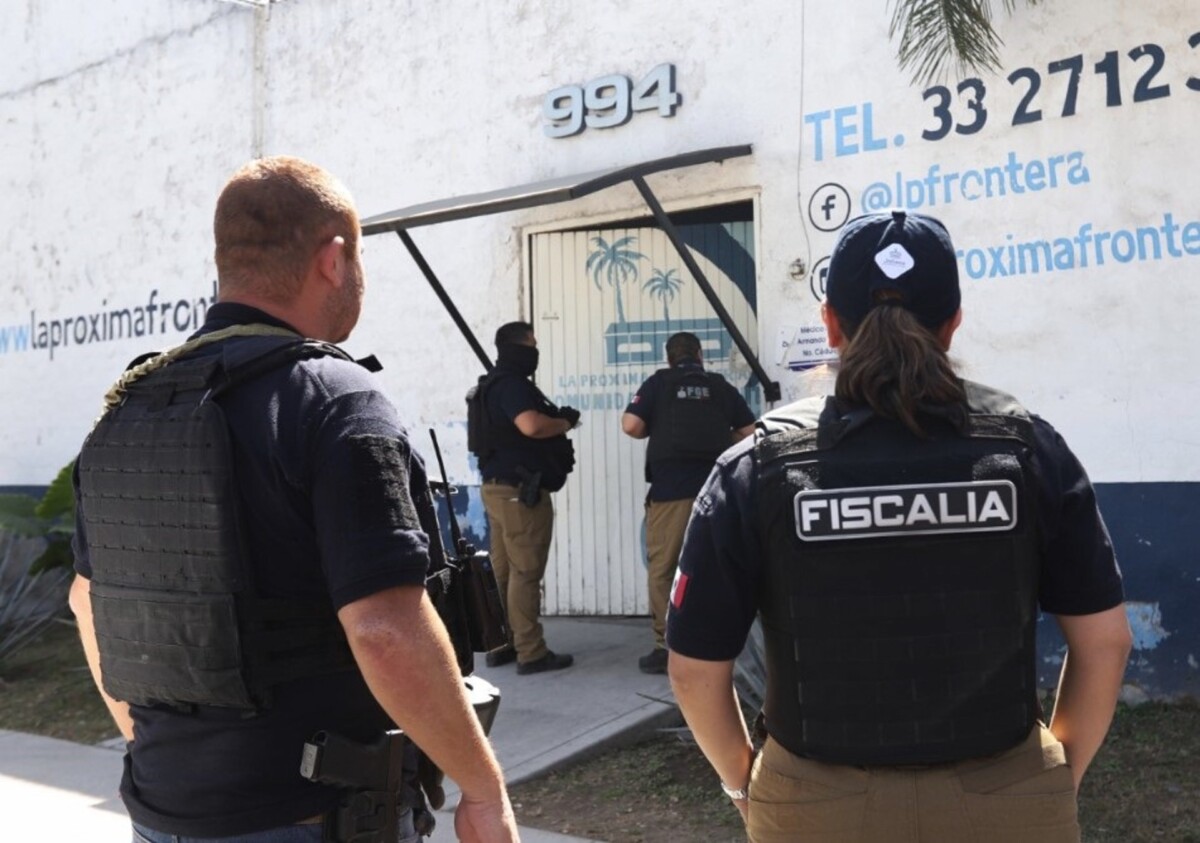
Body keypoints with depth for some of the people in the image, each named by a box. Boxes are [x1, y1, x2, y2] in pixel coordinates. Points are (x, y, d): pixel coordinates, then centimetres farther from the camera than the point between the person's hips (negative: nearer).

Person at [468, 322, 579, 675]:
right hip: (520, 490, -10)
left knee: (502, 570, 13)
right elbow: (532, 425, -31)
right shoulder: (512, 384, -16)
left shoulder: (491, 385, 17)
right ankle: (531, 653, -2)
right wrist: (565, 422, -12)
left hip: (498, 487, 10)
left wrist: (556, 421, 9)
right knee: (525, 572, -6)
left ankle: (500, 645, 20)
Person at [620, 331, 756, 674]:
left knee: (662, 569, 3)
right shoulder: (721, 386, 12)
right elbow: (749, 432, 10)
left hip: (670, 488, -3)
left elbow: (631, 425, -6)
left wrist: (655, 431, 13)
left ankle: (666, 647, 2)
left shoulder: (658, 383, 5)